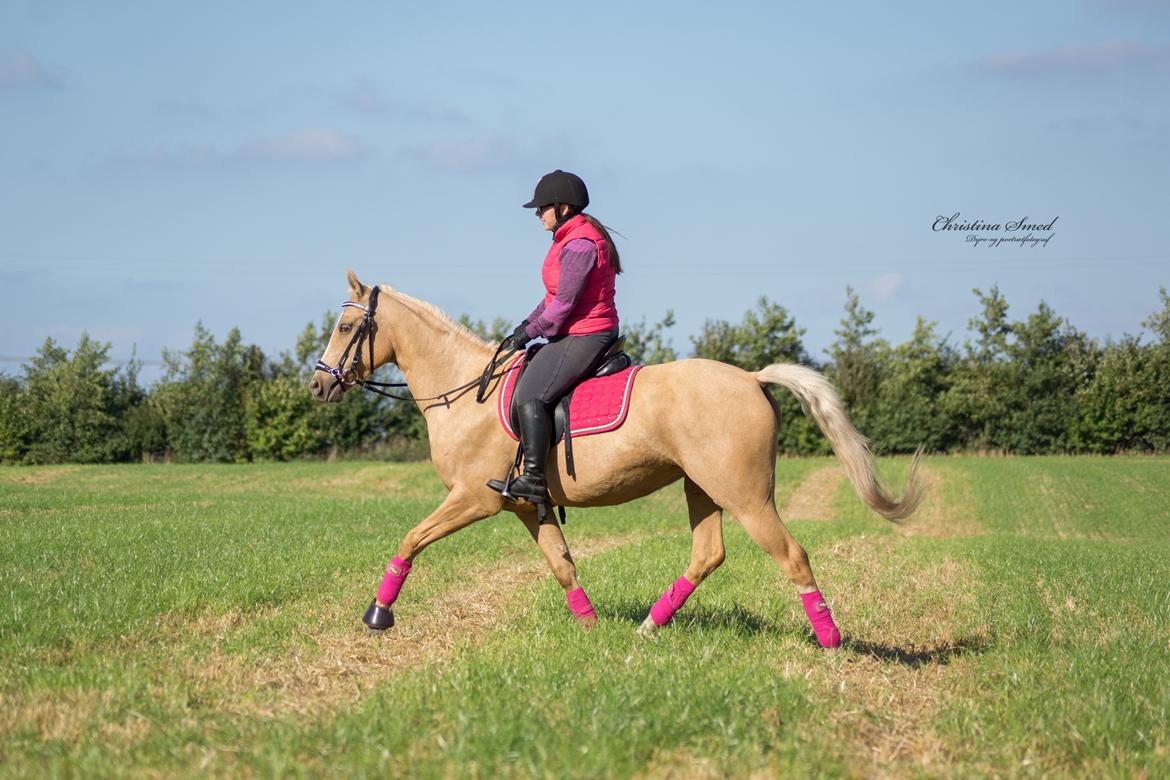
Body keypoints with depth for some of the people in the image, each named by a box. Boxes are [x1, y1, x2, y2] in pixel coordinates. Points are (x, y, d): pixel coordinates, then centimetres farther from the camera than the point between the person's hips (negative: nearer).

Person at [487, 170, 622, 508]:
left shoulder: (578, 245, -19)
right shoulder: (572, 238, 16)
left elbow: (563, 304, -21)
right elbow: (555, 296, 21)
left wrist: (531, 331, -10)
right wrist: (528, 324, 10)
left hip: (583, 337, -12)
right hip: (584, 336, 12)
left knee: (529, 395, -22)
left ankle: (533, 479, -28)